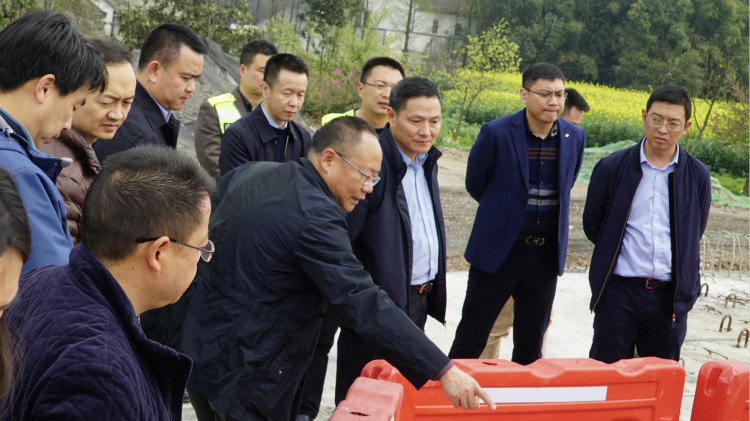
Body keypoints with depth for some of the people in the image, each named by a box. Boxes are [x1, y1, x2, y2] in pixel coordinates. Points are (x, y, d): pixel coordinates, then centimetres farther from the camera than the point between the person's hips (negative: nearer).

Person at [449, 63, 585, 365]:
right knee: (470, 340, 3)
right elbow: (475, 185, 3)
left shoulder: (575, 137, 1)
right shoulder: (496, 133, -10)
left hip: (547, 252, 3)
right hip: (498, 249, -3)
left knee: (531, 347, 11)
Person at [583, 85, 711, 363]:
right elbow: (592, 225, 10)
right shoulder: (612, 168, 0)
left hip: (670, 297, 1)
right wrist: (618, 252, 9)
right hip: (619, 290, -1)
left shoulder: (697, 176, 4)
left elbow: (694, 236, 13)